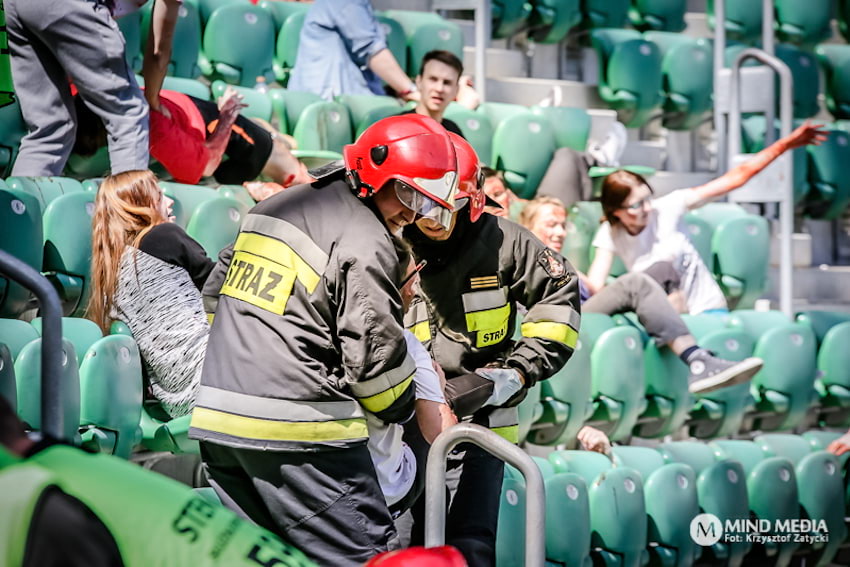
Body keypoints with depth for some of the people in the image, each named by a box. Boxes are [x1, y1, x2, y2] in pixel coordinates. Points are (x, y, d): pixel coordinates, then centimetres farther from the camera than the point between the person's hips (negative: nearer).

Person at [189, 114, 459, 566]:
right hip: (298, 432, -8)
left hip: (216, 421, 8)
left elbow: (216, 289, 24)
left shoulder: (274, 206, 17)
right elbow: (373, 350, -9)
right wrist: (402, 410, 10)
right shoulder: (365, 244, -9)